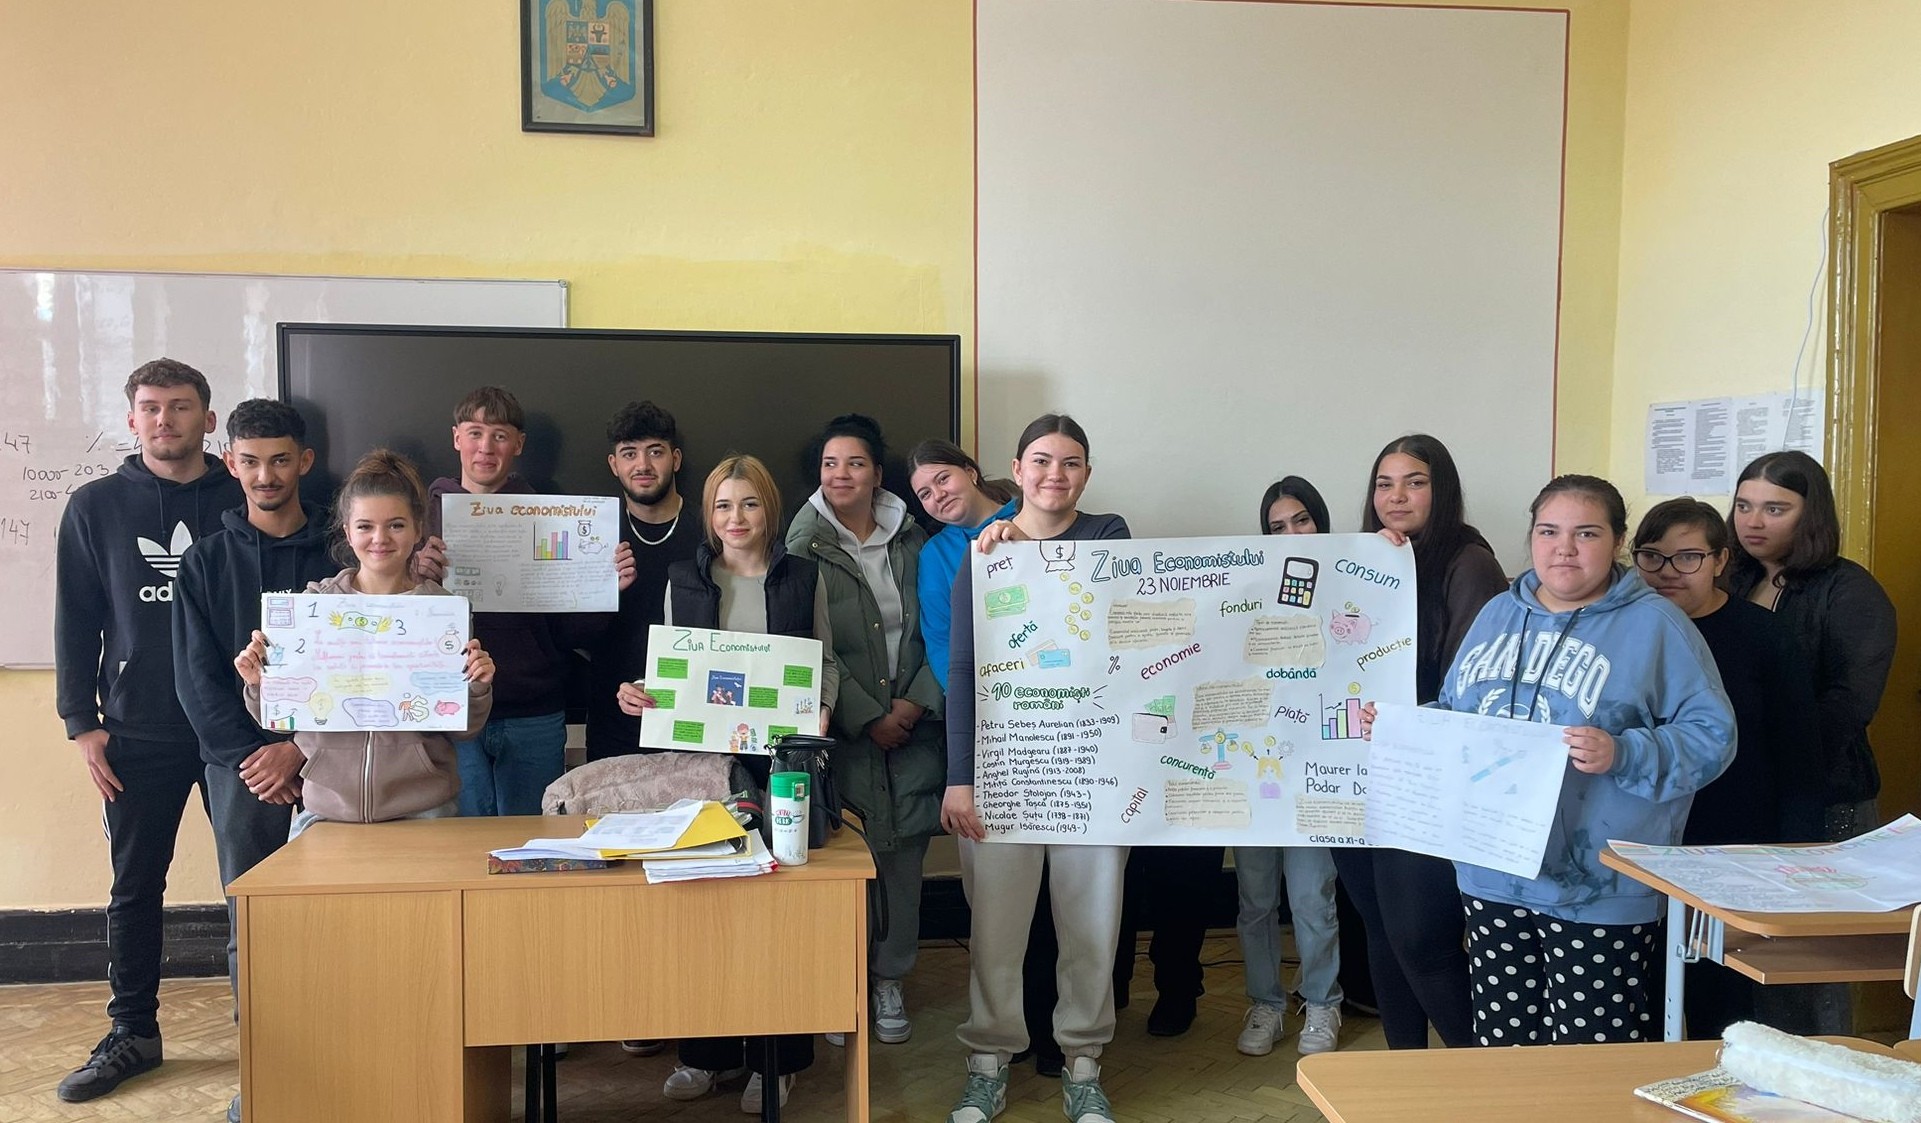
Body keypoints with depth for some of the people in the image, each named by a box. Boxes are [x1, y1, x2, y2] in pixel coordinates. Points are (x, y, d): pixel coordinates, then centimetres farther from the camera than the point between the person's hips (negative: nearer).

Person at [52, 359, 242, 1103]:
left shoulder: (245, 502, 1)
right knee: (135, 889, 10)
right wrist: (82, 723, 0)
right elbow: (75, 623, 6)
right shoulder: (96, 507, 5)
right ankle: (132, 1034, 24)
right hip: (138, 734, 1)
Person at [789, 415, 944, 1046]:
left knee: (904, 856, 7)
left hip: (914, 727, 3)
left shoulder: (911, 541, 8)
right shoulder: (805, 547, -2)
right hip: (842, 731, -3)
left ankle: (889, 981, 23)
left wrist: (917, 702, -6)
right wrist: (867, 718, -10)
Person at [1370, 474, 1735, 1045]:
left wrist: (1623, 755, -24)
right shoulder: (1498, 613, 13)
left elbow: (1710, 736, -9)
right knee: (1501, 1043, 13)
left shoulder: (1656, 625, -3)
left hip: (1599, 889, -5)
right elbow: (1451, 719, 22)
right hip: (1491, 877, 5)